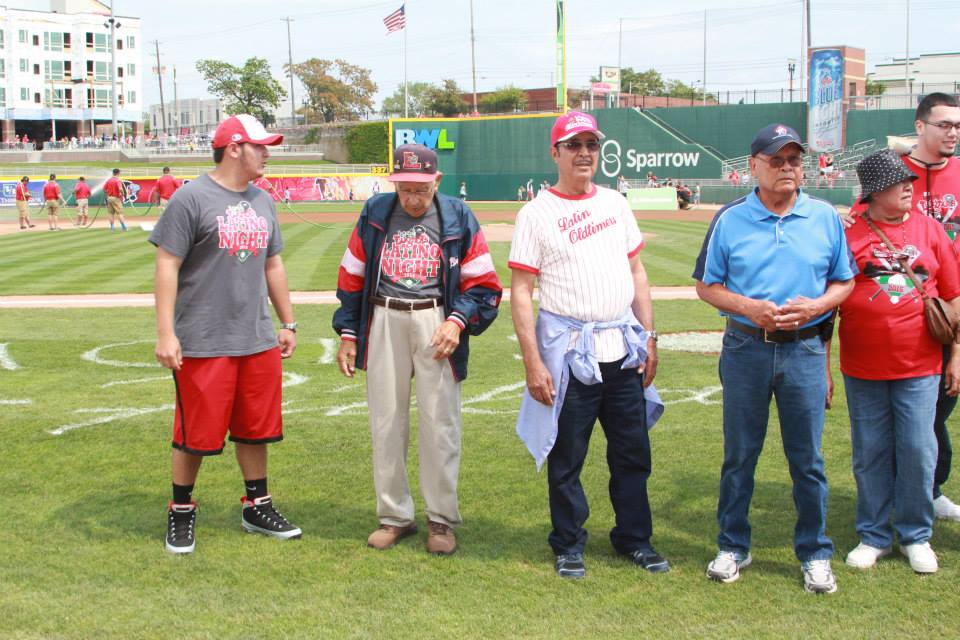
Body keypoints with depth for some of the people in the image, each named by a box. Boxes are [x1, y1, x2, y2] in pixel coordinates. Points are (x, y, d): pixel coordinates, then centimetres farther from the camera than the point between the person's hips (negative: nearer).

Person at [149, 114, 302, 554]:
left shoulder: (262, 201, 12)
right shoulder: (192, 197, -10)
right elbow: (167, 265, -11)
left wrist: (287, 323, 18)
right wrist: (165, 333, -16)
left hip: (258, 341, 7)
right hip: (203, 344, -6)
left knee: (256, 428, 13)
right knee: (196, 432, 2)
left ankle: (257, 508, 27)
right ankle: (181, 512, 20)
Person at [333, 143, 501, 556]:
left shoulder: (458, 219, 1)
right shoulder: (374, 215, 7)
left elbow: (483, 283, 2)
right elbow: (352, 276, 12)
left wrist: (458, 320, -13)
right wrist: (348, 333, 9)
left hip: (436, 323, -2)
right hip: (383, 321, 2)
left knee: (440, 423, -2)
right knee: (386, 423, 7)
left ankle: (441, 519, 11)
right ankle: (395, 516, 19)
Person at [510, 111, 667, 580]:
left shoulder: (615, 204, 11)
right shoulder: (537, 213, -5)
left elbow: (636, 272, 16)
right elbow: (521, 292, -8)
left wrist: (648, 338, 9)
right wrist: (533, 362, -14)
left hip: (623, 349, 5)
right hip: (568, 352, -5)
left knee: (633, 452, 11)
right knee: (567, 455, 5)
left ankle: (635, 539, 27)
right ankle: (568, 546, 20)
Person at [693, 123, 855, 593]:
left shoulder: (825, 218, 4)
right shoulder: (730, 220, 1)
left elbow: (844, 282, 10)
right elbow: (706, 286, 3)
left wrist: (815, 306, -10)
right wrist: (750, 308, -14)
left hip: (805, 349, 1)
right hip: (746, 348, 0)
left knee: (808, 459, 6)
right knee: (739, 455, 10)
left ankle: (815, 554, 19)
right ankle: (733, 547, 23)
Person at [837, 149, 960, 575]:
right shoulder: (849, 236, -1)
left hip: (920, 367, 1)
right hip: (863, 369, -1)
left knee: (918, 451, 4)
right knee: (870, 455, 8)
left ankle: (916, 536, 19)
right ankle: (874, 536, 21)